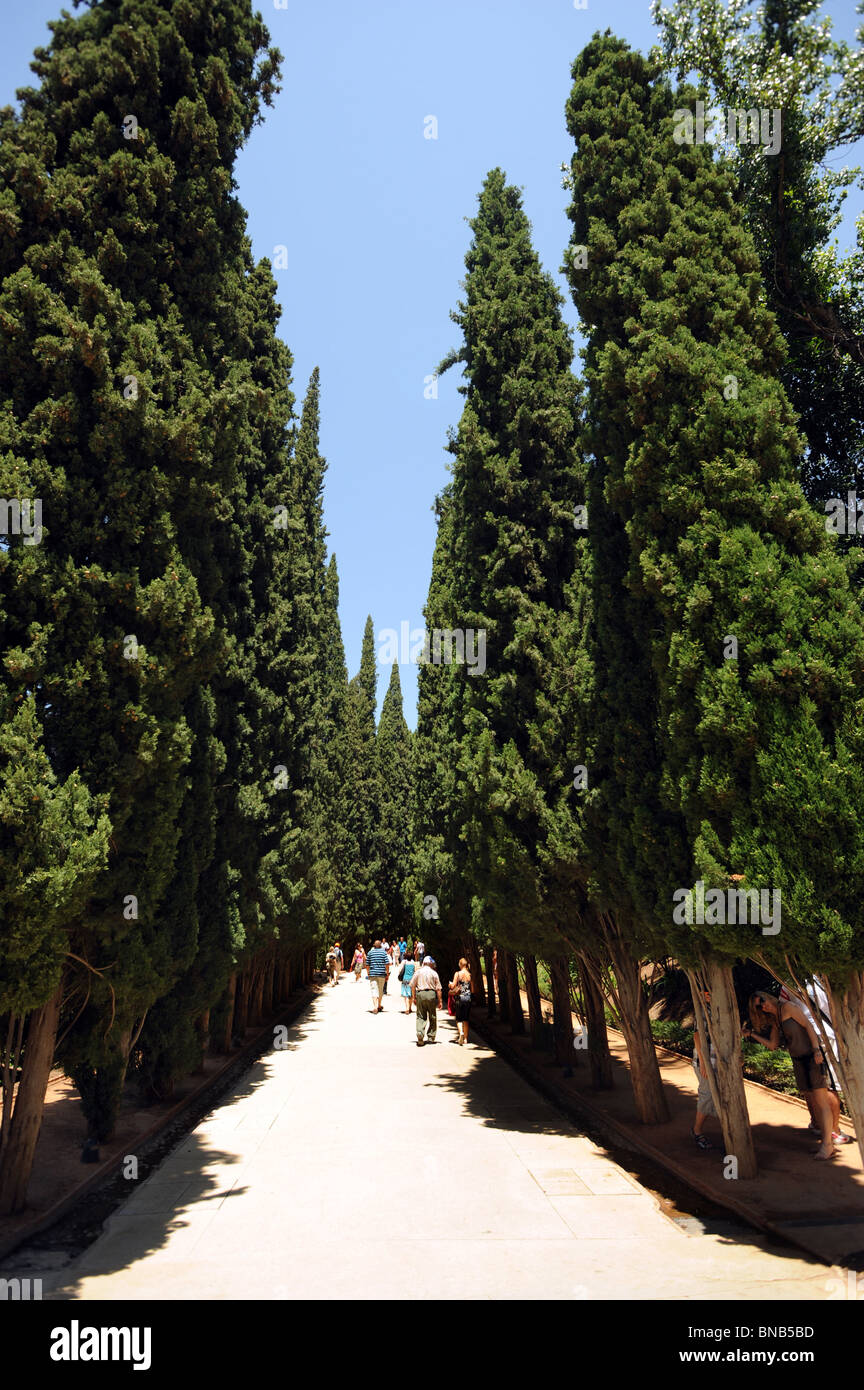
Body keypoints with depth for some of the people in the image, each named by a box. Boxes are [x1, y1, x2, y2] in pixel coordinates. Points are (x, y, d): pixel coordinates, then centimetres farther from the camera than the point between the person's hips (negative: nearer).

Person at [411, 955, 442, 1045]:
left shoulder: (418, 972, 5)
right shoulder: (434, 973, 1)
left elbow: (413, 985, 5)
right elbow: (438, 988, 0)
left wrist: (414, 997, 13)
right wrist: (439, 1001, 5)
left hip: (420, 994, 1)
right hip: (431, 994, -1)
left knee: (421, 1017, 4)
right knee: (432, 1017, 12)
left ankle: (420, 1034, -16)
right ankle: (431, 1037, 16)